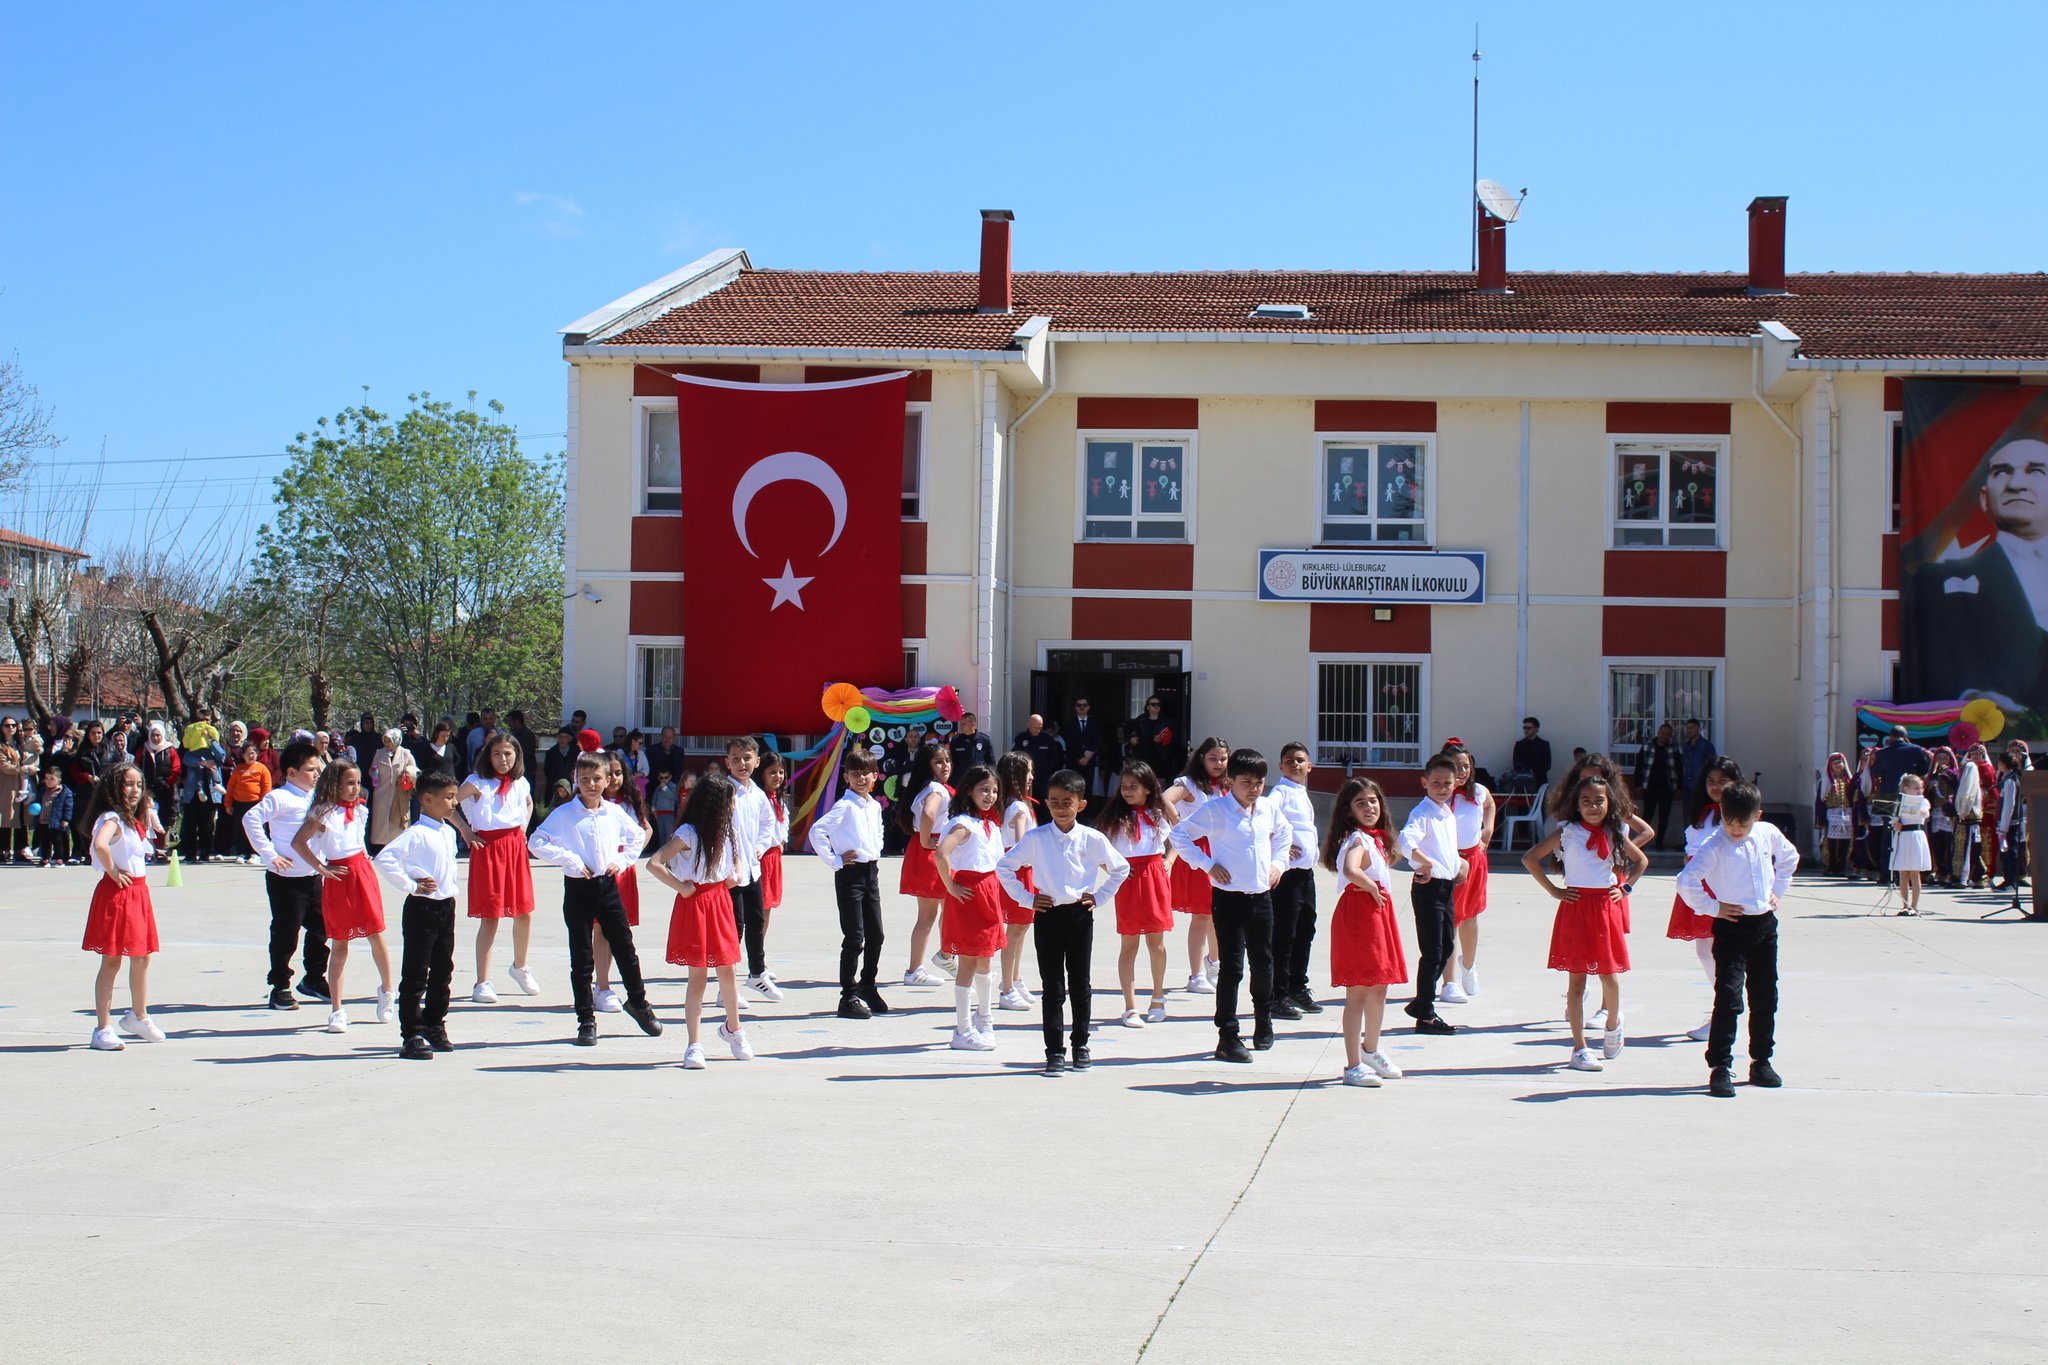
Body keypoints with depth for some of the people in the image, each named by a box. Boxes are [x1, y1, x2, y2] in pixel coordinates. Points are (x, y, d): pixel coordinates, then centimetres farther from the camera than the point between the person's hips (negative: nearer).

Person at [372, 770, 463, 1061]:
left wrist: (449, 888, 9)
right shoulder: (416, 833, -16)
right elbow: (382, 860, -25)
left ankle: (435, 1026, 27)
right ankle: (411, 1036, 1)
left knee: (443, 971, 15)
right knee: (415, 975, -3)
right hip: (421, 907, -8)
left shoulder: (449, 832, 10)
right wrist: (411, 886, -20)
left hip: (446, 906, 8)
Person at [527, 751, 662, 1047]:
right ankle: (586, 1019, 10)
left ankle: (638, 1001, 31)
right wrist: (570, 860, -17)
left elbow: (637, 836, 20)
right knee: (581, 957, 2)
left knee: (625, 948, 9)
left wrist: (621, 860, 5)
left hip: (607, 885, 3)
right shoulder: (564, 814, -8)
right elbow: (536, 842, -14)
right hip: (578, 889, -3)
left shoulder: (615, 812, 4)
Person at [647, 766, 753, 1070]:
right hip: (694, 905, -6)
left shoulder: (728, 831, 6)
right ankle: (693, 1046, 2)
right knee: (697, 976, -3)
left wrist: (735, 874, 9)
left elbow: (736, 855, 29)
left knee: (727, 971, 11)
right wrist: (680, 887, -15)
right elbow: (653, 864, -22)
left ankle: (733, 1028, 33)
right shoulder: (688, 834, -15)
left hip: (721, 901, 6)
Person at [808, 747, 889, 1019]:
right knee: (854, 938, -6)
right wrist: (834, 861, -16)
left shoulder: (875, 806, 11)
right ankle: (848, 997, -1)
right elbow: (817, 830, -22)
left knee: (876, 935, 12)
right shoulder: (844, 806, -12)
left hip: (871, 872, 7)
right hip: (850, 873, -7)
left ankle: (867, 986, 29)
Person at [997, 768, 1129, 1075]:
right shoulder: (1035, 838, -3)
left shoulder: (1092, 839, -1)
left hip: (1080, 914, 1)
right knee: (1052, 987, 1)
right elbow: (1004, 866, 2)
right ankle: (1054, 1050, 4)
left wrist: (1099, 896, 4)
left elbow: (1121, 868, 12)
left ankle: (1081, 1045, 21)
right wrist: (1026, 897, -2)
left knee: (1080, 984, 10)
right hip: (1048, 915, -1)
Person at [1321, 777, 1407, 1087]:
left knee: (1378, 989, 22)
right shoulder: (1359, 840, -17)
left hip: (1376, 915, 10)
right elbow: (1351, 870, -36)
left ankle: (1370, 1050, 40)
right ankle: (1353, 1066, 0)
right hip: (1358, 914, -10)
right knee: (1357, 994, -5)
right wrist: (1373, 887, -22)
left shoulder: (1374, 838, 15)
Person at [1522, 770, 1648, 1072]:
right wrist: (1553, 891, -6)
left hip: (1607, 908, 2)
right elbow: (1530, 858, -4)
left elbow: (1641, 860, 22)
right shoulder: (1567, 833, -3)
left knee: (1609, 976, 2)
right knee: (1576, 979, 1)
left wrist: (1625, 887, 8)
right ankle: (1579, 1048, 5)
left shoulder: (1615, 834, 6)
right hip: (1575, 908, -2)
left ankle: (1613, 1024, 32)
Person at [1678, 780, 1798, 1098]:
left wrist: (1778, 890, 14)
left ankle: (1761, 1061, 25)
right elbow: (1686, 882, -21)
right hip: (1732, 927, -5)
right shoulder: (1714, 847, -14)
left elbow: (1790, 857, 23)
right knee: (1728, 997, -13)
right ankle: (1719, 1067, -11)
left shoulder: (1768, 834, 2)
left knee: (1765, 998, 12)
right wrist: (1713, 907, -15)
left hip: (1765, 924, 5)